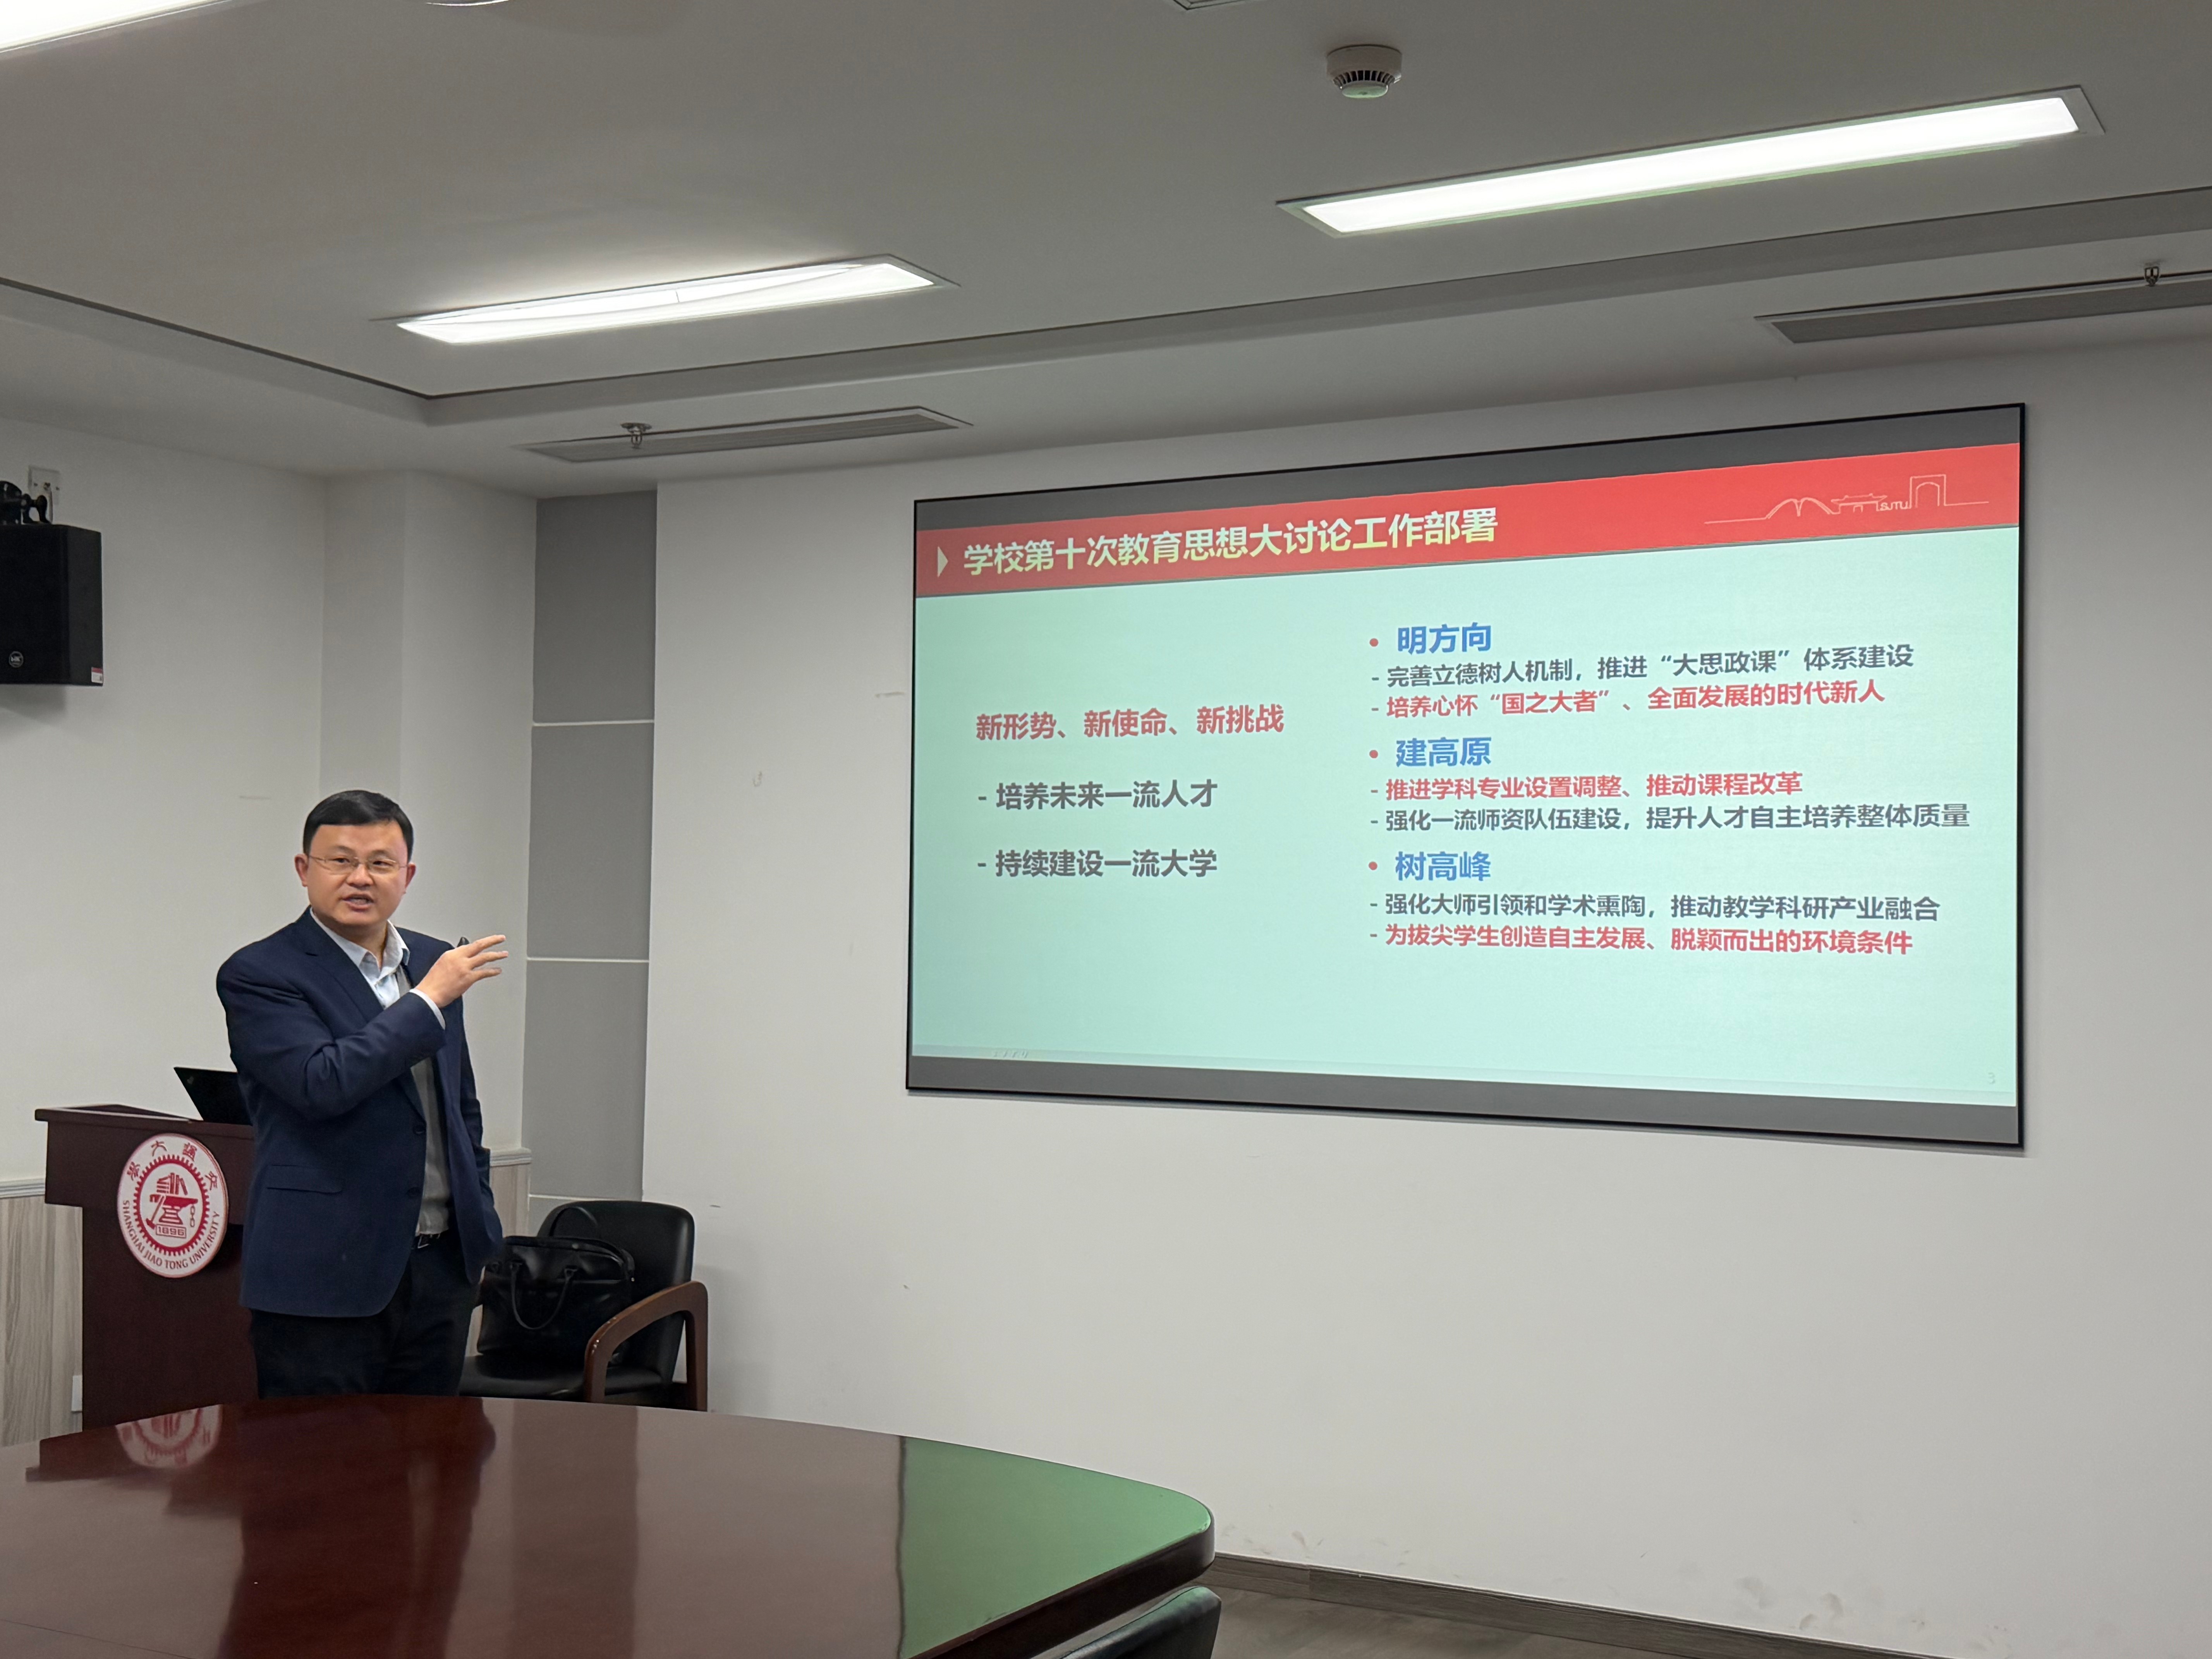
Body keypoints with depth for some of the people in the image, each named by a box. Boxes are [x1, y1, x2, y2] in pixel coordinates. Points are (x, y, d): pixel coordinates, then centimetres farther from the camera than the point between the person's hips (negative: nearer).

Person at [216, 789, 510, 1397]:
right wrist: (430, 999, -17)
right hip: (325, 1278, -6)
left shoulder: (432, 962, 12)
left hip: (441, 1266, 6)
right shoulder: (259, 974, -8)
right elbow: (324, 1084, -24)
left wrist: (479, 1221, 18)